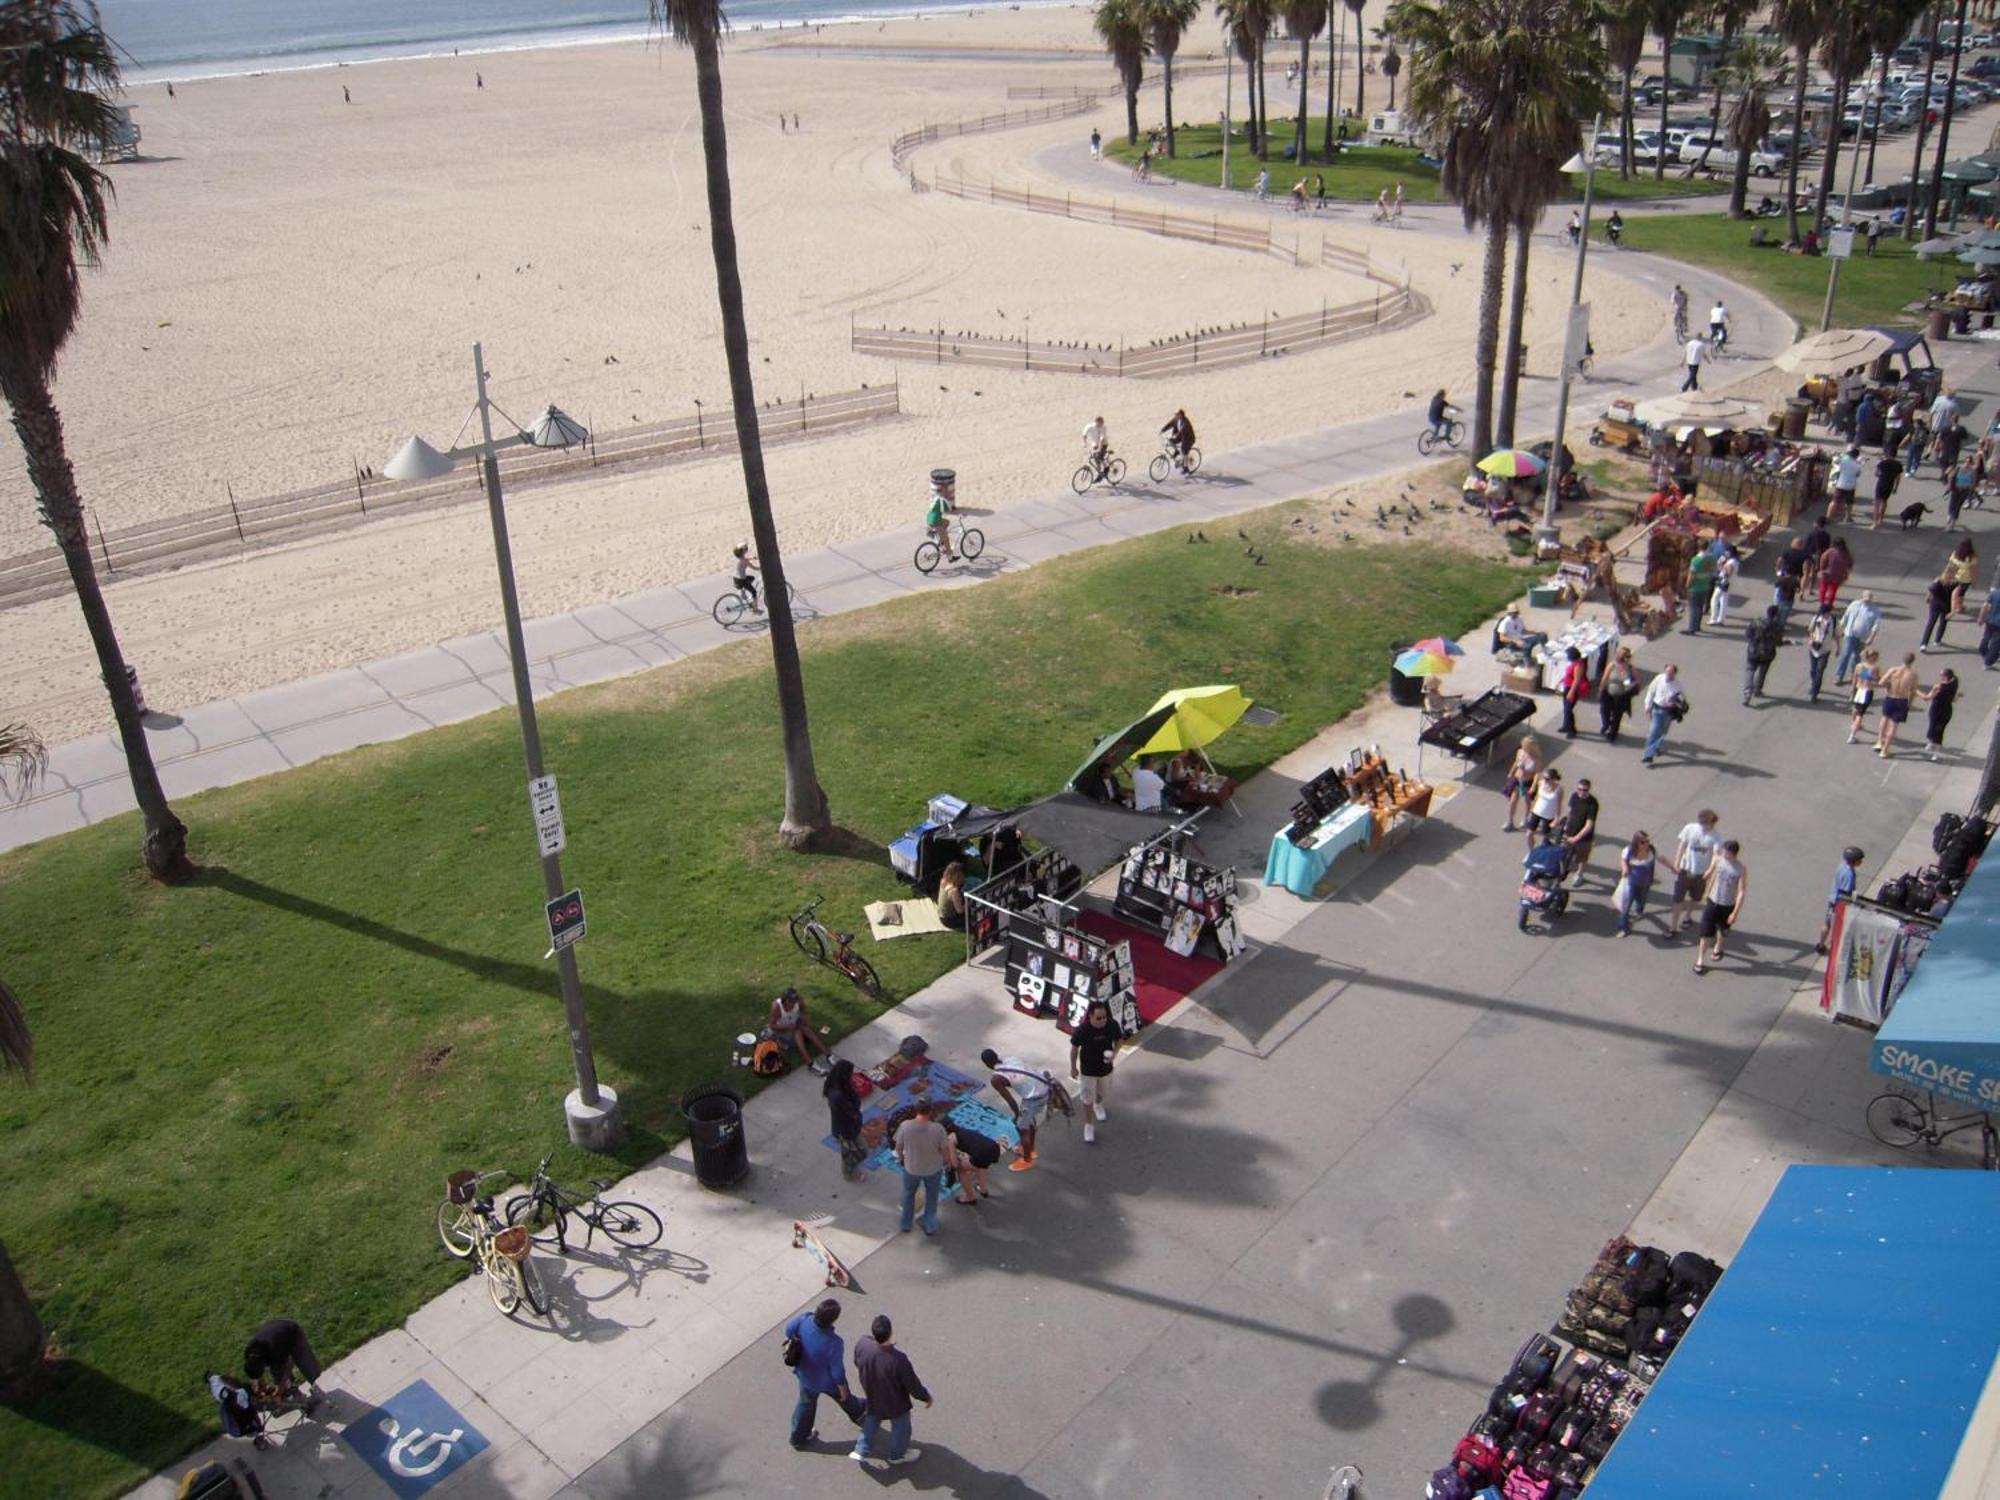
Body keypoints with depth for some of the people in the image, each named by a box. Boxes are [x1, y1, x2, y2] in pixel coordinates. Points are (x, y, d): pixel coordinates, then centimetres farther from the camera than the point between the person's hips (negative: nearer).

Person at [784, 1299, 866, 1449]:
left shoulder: (804, 1319, -31)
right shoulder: (834, 1343, -43)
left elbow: (789, 1329, -8)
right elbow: (837, 1372, -27)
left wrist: (790, 1339, 16)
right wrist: (843, 1390, -8)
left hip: (805, 1374, 4)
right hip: (827, 1381, -4)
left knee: (806, 1403, 30)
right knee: (845, 1399, 29)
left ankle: (798, 1438, 49)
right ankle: (858, 1413, 59)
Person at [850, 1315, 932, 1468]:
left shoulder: (861, 1345, -31)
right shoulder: (898, 1360, -43)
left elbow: (858, 1365, -6)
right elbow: (913, 1385, -26)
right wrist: (926, 1397, -6)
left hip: (872, 1397, 3)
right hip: (896, 1403, -3)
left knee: (872, 1422, 34)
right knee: (900, 1427, 28)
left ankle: (861, 1451, 47)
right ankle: (897, 1455, 51)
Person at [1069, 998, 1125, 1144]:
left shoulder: (1112, 1025, -24)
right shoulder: (1082, 1030, -30)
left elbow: (1119, 1039, -4)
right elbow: (1074, 1048, -14)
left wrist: (1114, 1053, -22)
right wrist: (1073, 1067, -3)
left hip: (1106, 1068, 3)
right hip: (1088, 1070, -3)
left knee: (1103, 1092, 29)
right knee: (1088, 1099, 12)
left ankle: (1098, 1105, 63)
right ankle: (1089, 1126, 33)